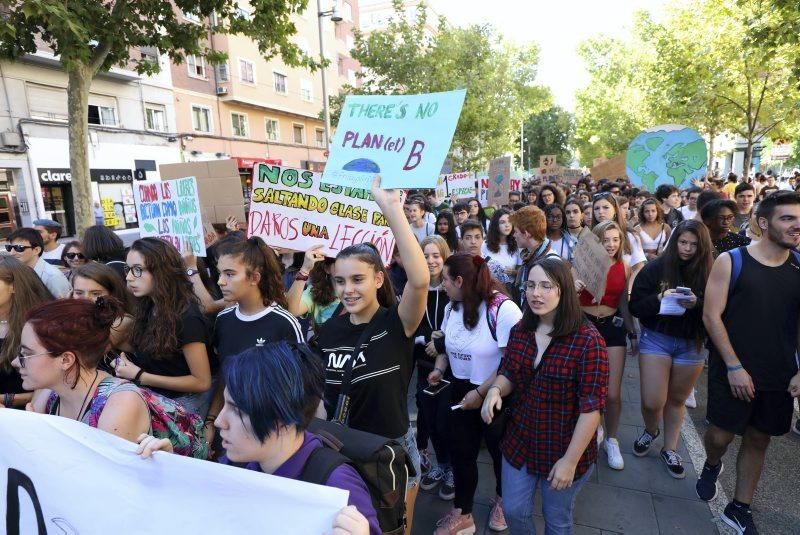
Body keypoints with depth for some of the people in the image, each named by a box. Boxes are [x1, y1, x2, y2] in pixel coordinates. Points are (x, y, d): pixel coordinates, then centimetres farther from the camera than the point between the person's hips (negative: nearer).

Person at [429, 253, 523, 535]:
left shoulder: (503, 309, -24)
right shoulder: (452, 307, -3)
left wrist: (481, 392, -19)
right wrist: (439, 369, -6)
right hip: (461, 390, 5)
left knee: (499, 449, 18)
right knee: (461, 451, 13)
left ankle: (502, 500, 48)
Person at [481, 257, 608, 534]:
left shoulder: (587, 340, -23)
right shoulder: (519, 331, -5)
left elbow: (591, 407, -21)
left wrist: (570, 460, -18)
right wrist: (495, 390, -17)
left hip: (563, 450, -4)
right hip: (519, 443, 4)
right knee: (514, 511, 20)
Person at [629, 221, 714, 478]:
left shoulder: (710, 272, -5)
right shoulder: (655, 267, -7)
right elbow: (635, 307, -7)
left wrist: (696, 304, -23)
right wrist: (660, 298, -23)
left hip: (692, 344, 1)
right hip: (656, 339, -1)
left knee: (677, 400, 14)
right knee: (652, 403, -4)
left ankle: (669, 449, 34)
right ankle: (650, 431, 30)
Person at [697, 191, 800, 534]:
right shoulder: (730, 262, -9)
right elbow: (711, 316, -11)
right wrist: (734, 366, -13)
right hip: (733, 372, -3)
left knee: (759, 439, 14)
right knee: (720, 436, 4)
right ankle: (712, 466, 39)